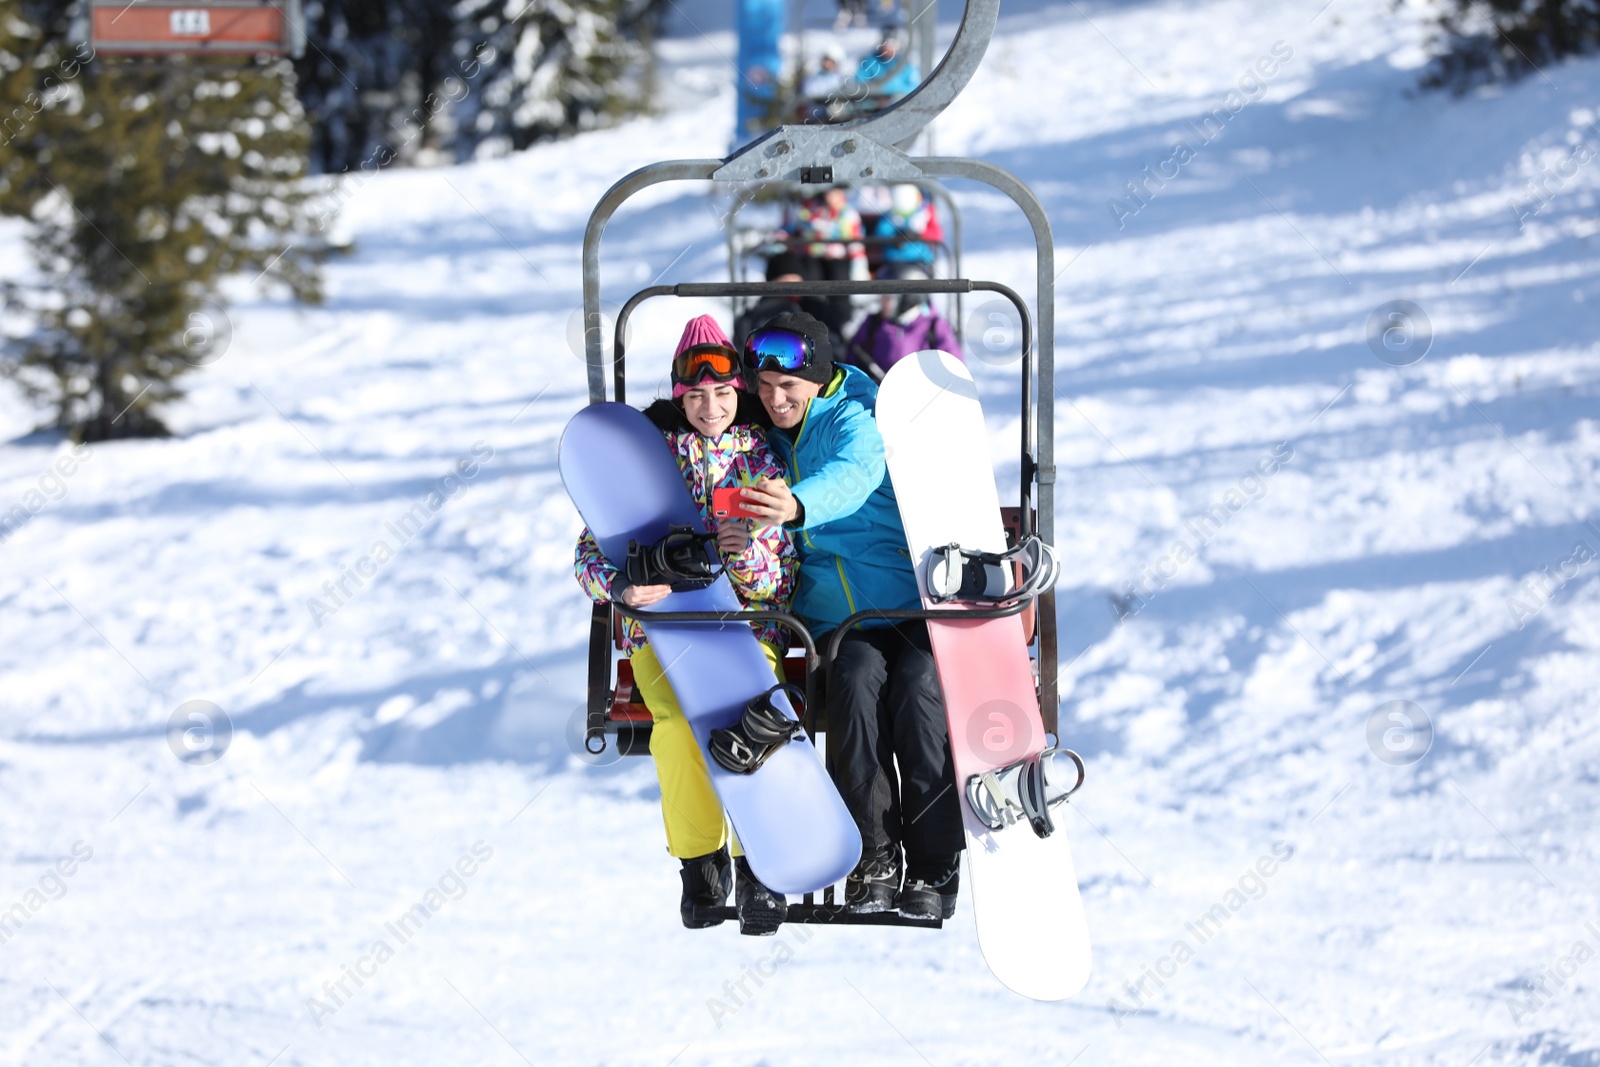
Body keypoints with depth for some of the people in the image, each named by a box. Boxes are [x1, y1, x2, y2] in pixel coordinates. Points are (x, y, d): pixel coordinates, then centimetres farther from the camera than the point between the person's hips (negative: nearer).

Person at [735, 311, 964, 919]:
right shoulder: (762, 433, 11)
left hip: (913, 597, -3)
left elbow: (851, 477, -32)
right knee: (857, 680, -28)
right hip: (836, 612, 4)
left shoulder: (857, 418, -8)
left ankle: (934, 867, -21)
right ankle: (874, 859, -26)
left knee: (916, 686, -30)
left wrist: (796, 505, -54)